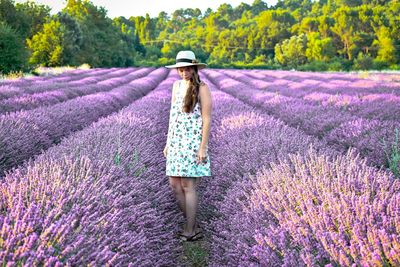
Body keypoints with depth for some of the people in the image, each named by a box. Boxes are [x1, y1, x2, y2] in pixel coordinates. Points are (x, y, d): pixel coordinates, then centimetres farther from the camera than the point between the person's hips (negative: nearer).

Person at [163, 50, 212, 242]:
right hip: (177, 141, 7)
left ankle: (190, 231, 9)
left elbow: (207, 119, -12)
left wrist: (203, 147, -16)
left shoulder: (202, 88, -9)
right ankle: (193, 226, 20)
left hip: (193, 142, -7)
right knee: (174, 184, 7)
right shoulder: (177, 85, 11)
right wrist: (168, 142, 15)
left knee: (187, 186, -4)